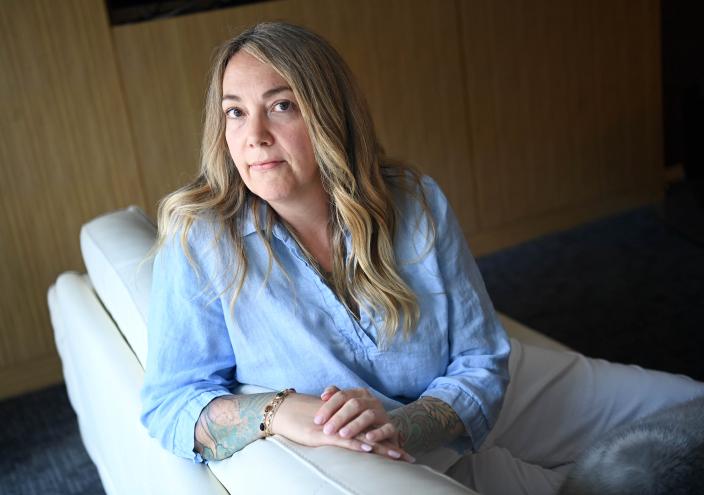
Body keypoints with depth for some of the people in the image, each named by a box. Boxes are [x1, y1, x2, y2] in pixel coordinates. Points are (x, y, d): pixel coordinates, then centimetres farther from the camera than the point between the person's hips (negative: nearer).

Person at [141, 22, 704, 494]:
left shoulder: (417, 204, -18)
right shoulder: (199, 241, -22)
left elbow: (480, 362, -12)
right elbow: (168, 402, -18)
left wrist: (402, 425, -33)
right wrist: (277, 412, -38)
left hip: (469, 413, 3)